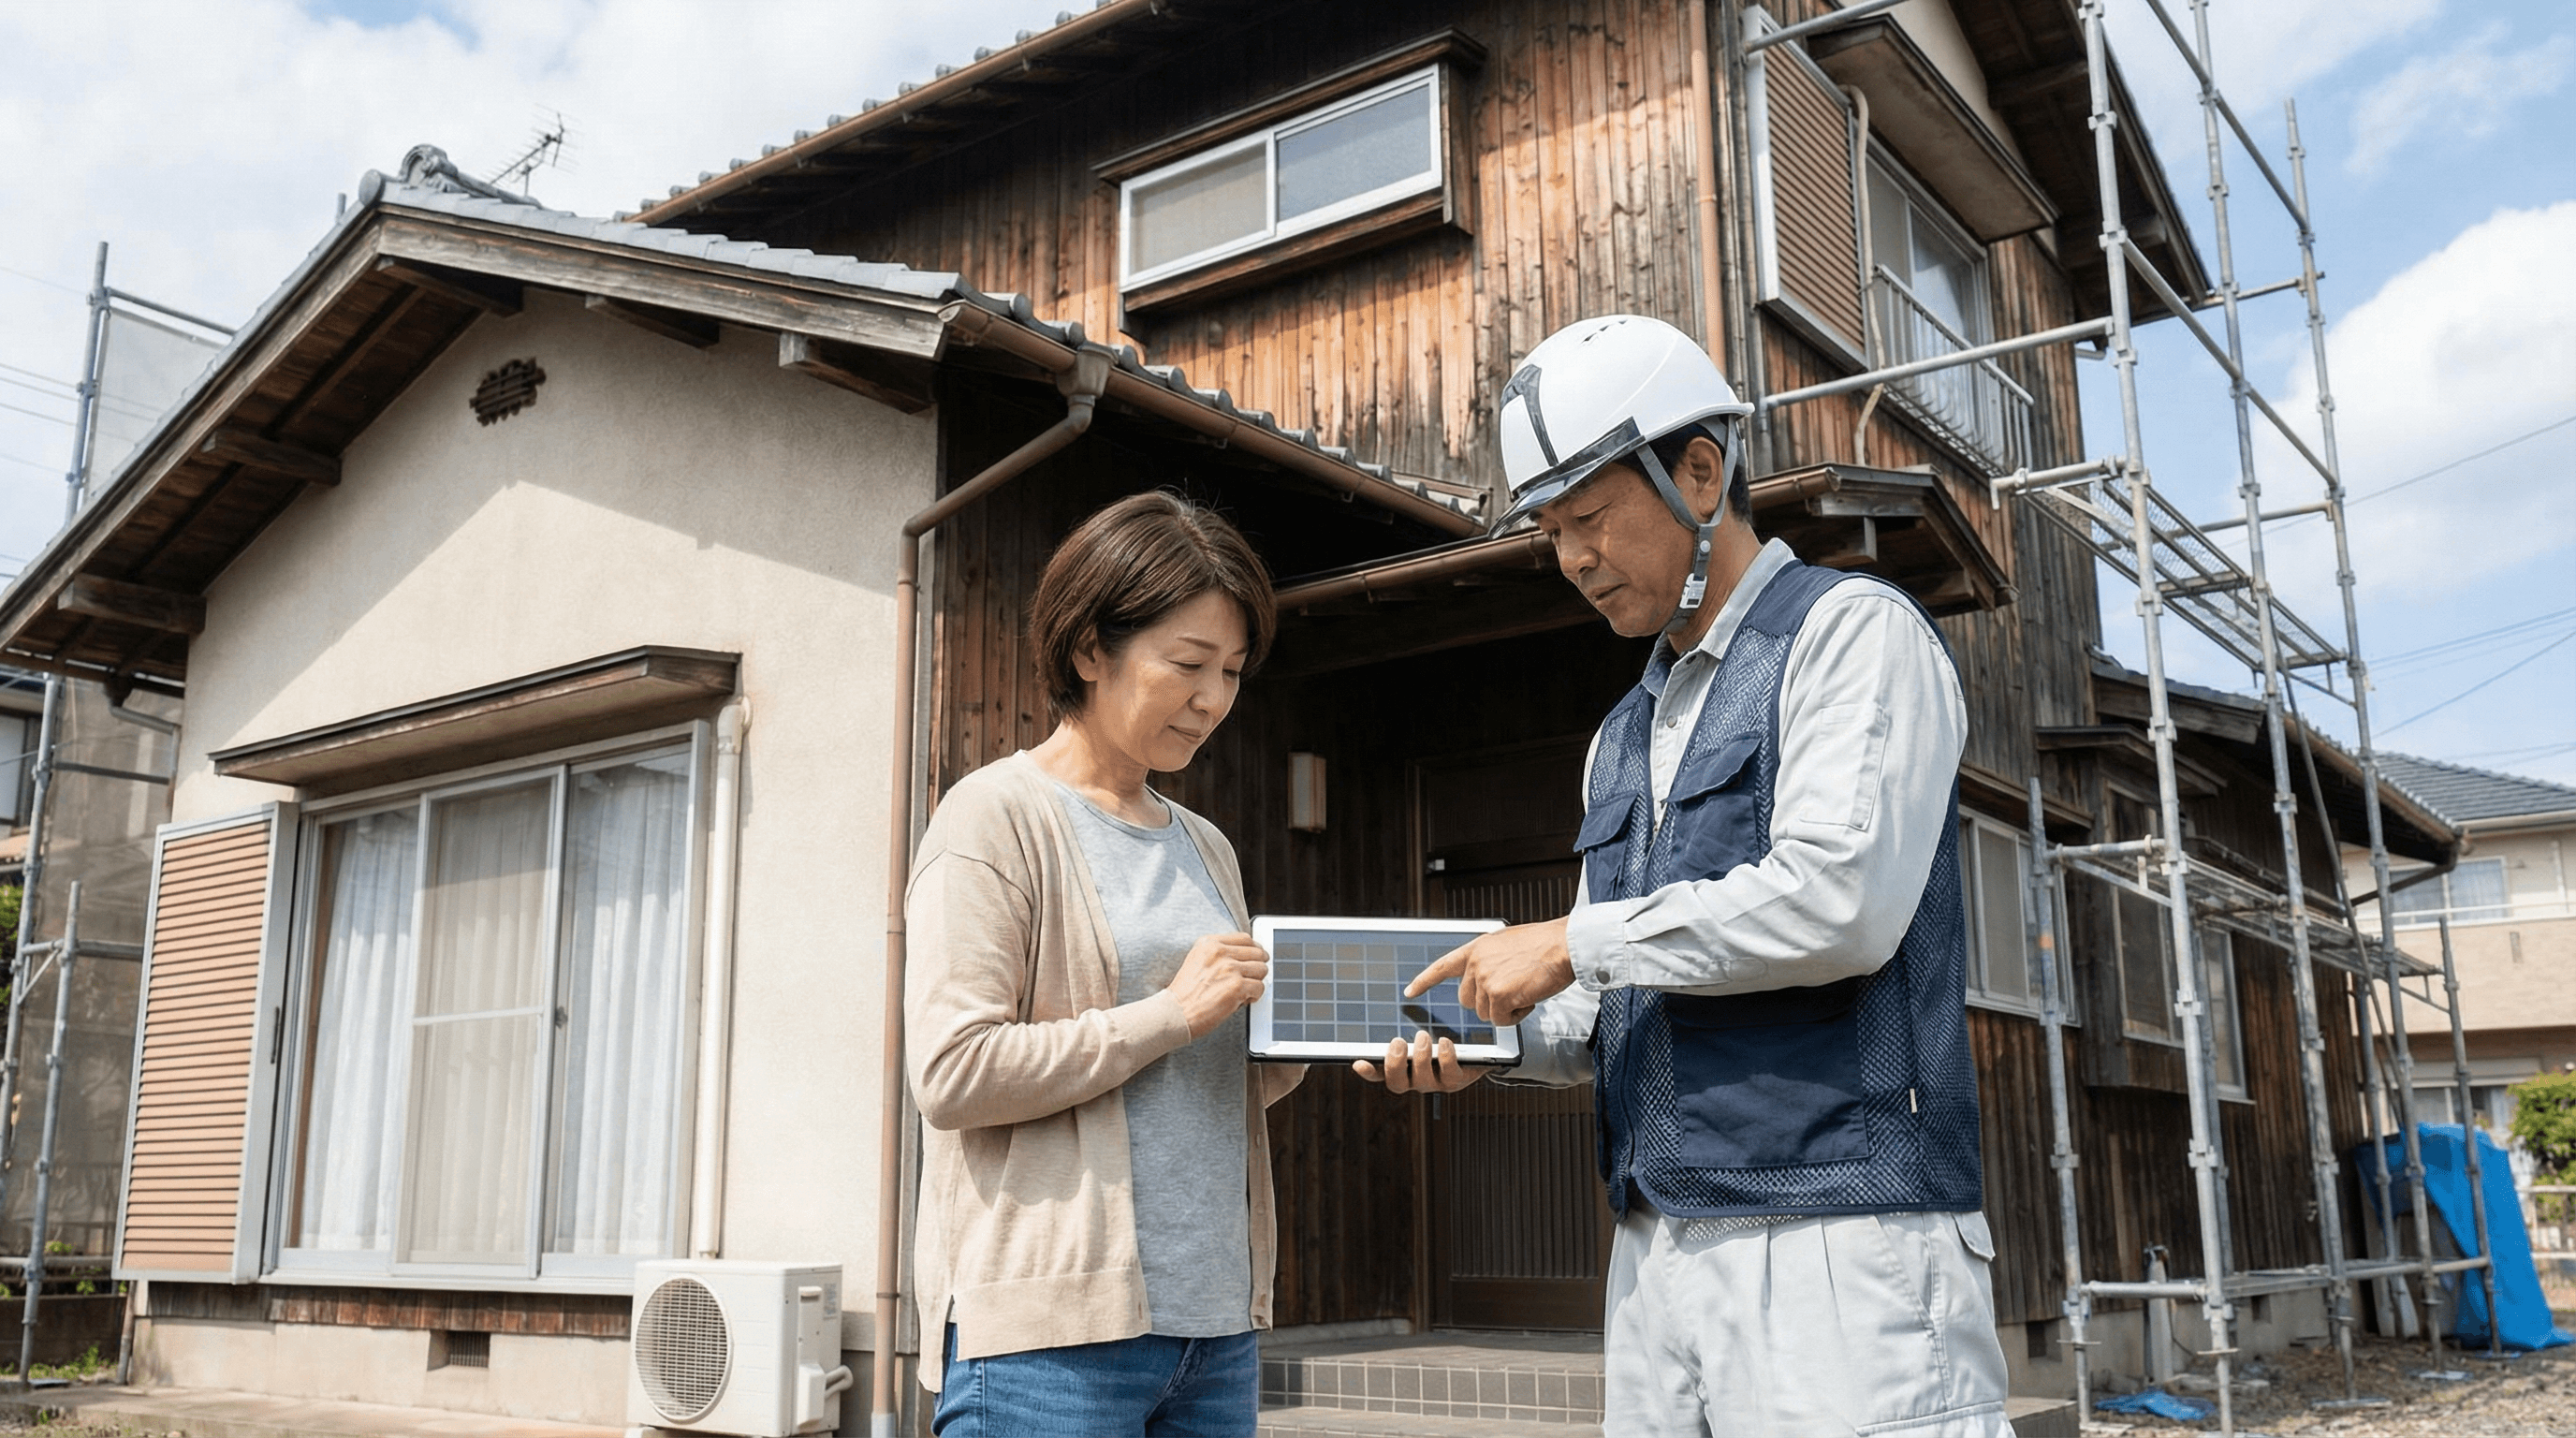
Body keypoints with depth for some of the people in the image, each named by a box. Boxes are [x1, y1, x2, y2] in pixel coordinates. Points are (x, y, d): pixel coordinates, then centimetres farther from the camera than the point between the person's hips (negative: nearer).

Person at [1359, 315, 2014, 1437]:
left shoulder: (1851, 632, -3)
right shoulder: (1622, 740, 20)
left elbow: (1838, 902, -19)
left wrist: (1576, 942, -11)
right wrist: (1496, 1039, 1)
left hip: (1839, 1245, -7)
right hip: (1656, 1249, 7)